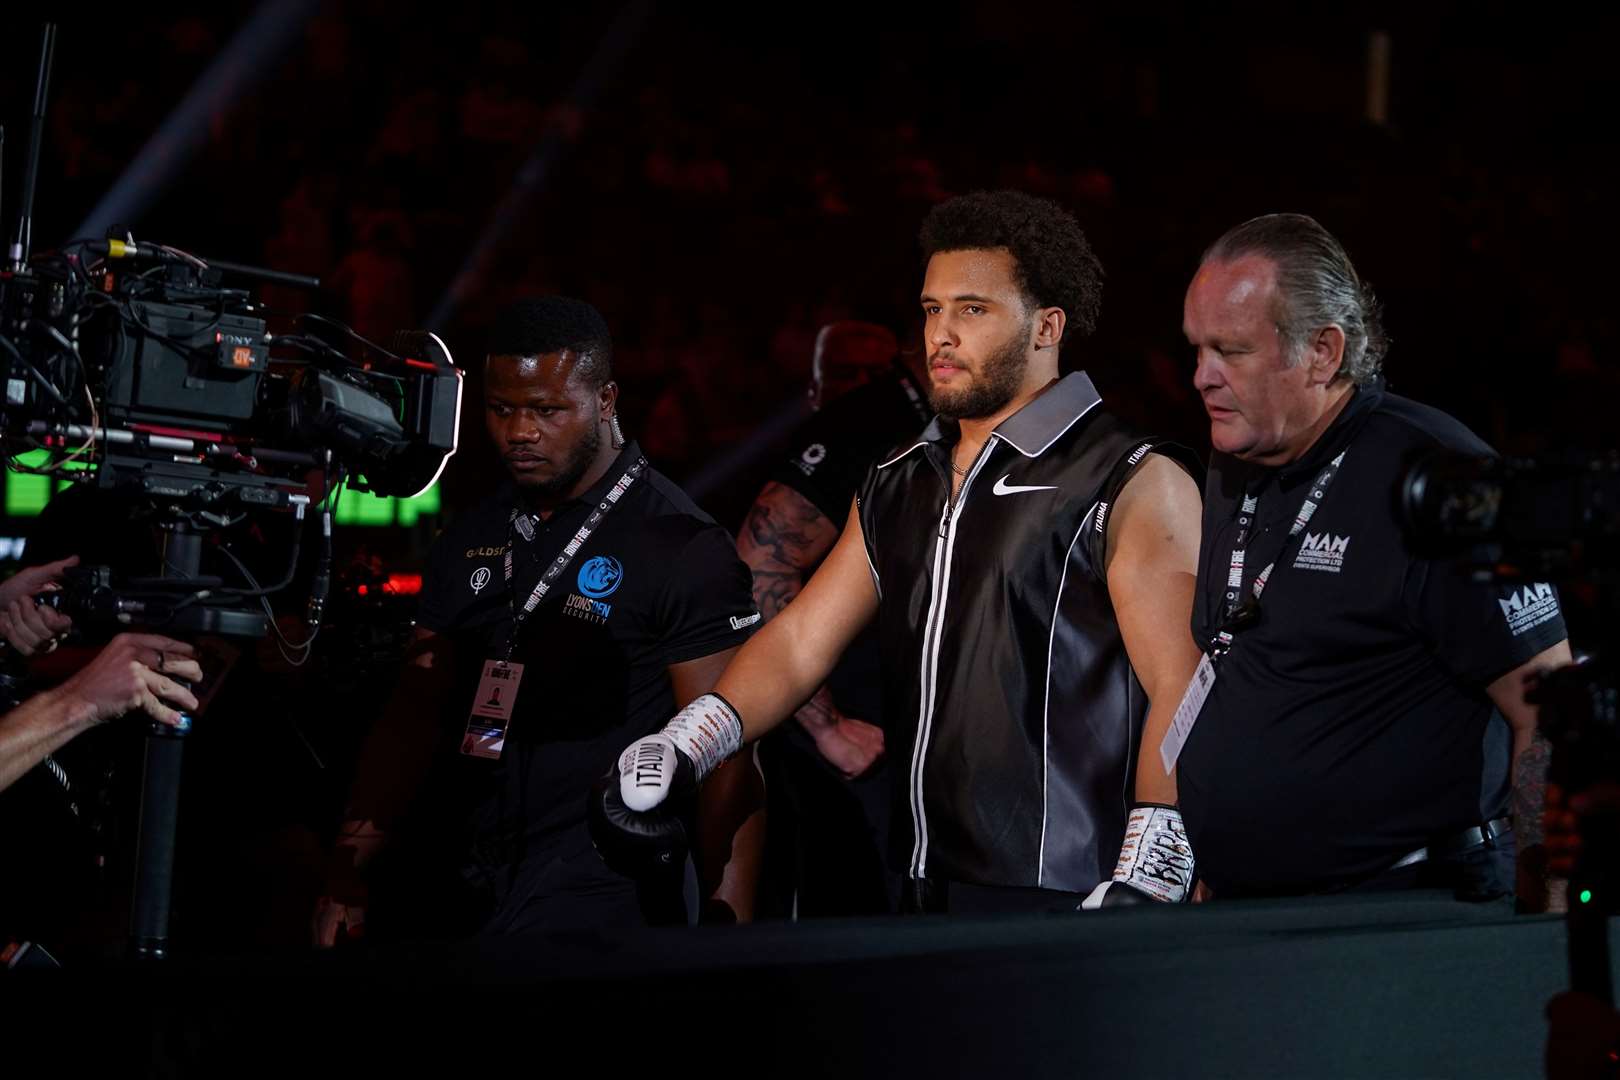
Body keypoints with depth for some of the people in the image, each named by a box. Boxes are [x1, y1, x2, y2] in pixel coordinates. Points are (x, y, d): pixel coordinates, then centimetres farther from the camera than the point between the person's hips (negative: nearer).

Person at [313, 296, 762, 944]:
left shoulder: (682, 547, -7)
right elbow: (414, 716, 14)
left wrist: (729, 924, -17)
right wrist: (349, 869, 5)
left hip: (594, 913, -5)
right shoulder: (469, 540, 12)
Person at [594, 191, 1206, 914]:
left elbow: (1182, 693, -13)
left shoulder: (1134, 486, -6)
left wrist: (1141, 892, -20)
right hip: (930, 891, 7)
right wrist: (680, 749, -4)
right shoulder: (898, 488, 16)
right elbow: (799, 640, 12)